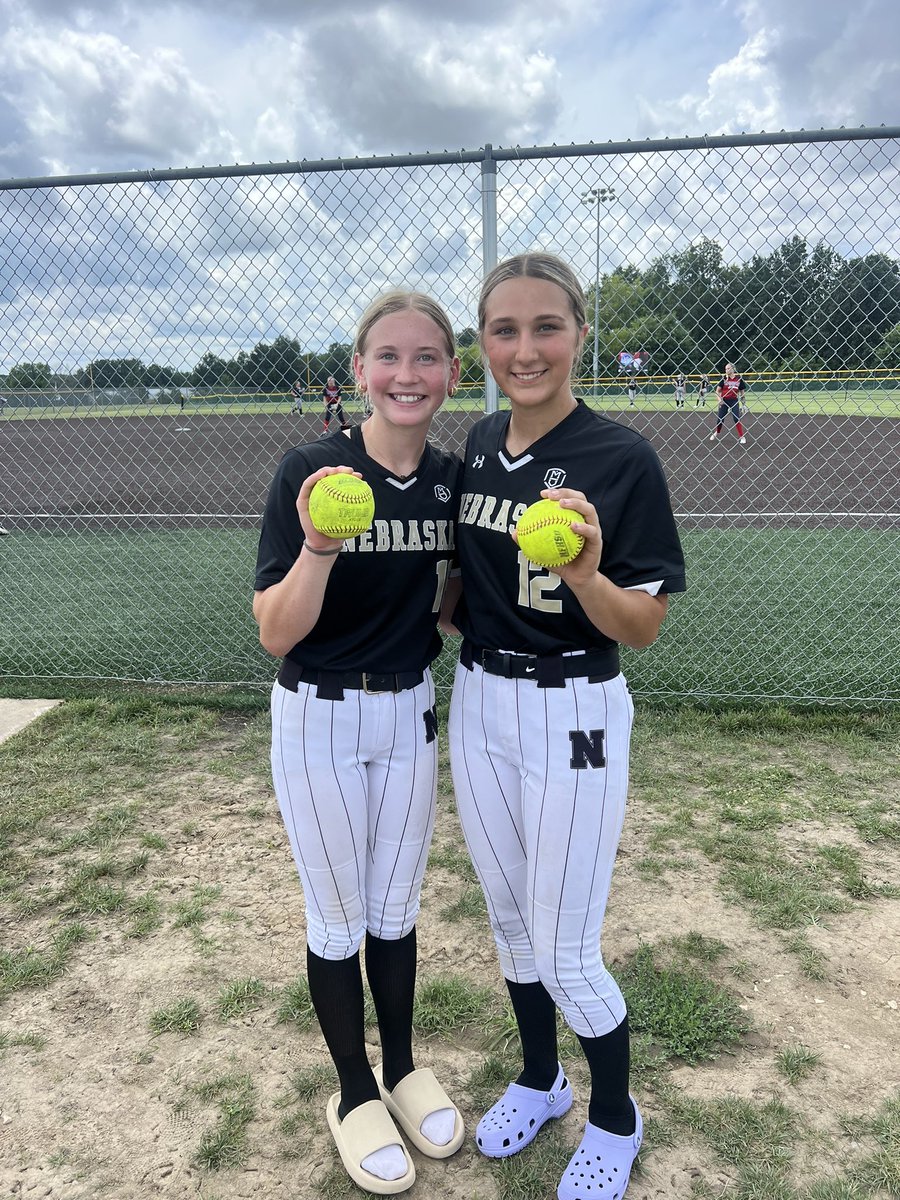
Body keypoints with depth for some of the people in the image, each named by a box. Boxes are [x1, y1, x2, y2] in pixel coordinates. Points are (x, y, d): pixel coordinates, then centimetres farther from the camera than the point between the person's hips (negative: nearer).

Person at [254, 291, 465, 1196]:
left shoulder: (453, 477, -4)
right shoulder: (310, 470, -18)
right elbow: (276, 635, -19)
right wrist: (318, 548, -35)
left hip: (409, 713, 4)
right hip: (319, 722, -4)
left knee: (396, 905, 20)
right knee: (339, 918, 13)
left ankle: (402, 1067, 44)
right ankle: (355, 1095, 37)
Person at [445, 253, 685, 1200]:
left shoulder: (622, 458, -15)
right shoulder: (478, 445, 3)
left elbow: (643, 628, -14)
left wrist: (586, 573, -32)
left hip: (573, 718, -6)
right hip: (478, 706, 6)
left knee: (563, 955, 7)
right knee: (509, 917, 21)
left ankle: (614, 1118, 39)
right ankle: (539, 1080, 49)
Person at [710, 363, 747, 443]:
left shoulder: (739, 379, 0)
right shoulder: (724, 378, -3)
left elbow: (742, 392, 8)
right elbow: (718, 391, -2)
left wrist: (743, 403, 7)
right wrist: (719, 399, -18)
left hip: (734, 401, 0)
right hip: (724, 401, 0)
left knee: (737, 419, -9)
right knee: (720, 419, 4)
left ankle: (742, 437, -2)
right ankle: (716, 432, 32)